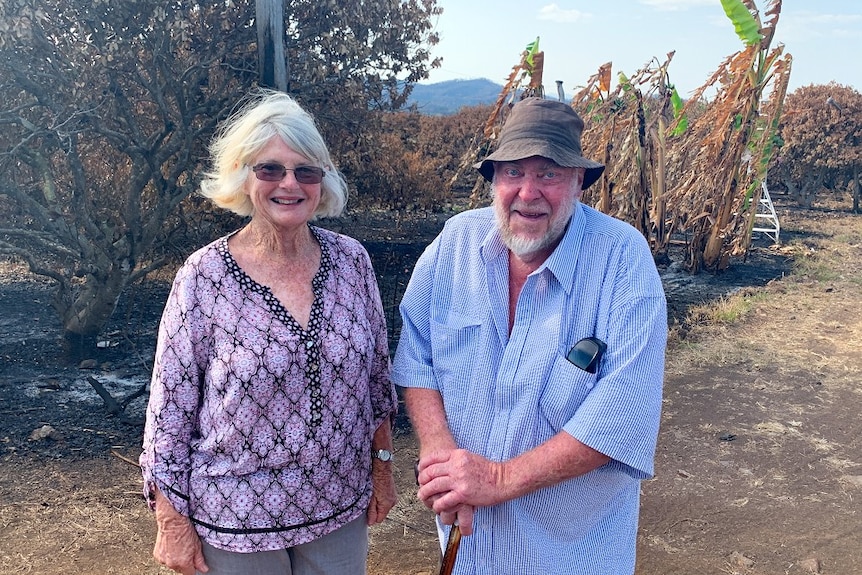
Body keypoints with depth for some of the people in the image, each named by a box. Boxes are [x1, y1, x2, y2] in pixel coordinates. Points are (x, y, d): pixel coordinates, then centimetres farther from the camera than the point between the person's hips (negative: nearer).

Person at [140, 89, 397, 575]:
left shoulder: (352, 260, -5)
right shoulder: (204, 276, -14)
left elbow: (377, 374, 4)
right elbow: (171, 407, -9)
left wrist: (382, 466, 8)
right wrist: (172, 523, -6)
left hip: (341, 507, 3)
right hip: (235, 519, -2)